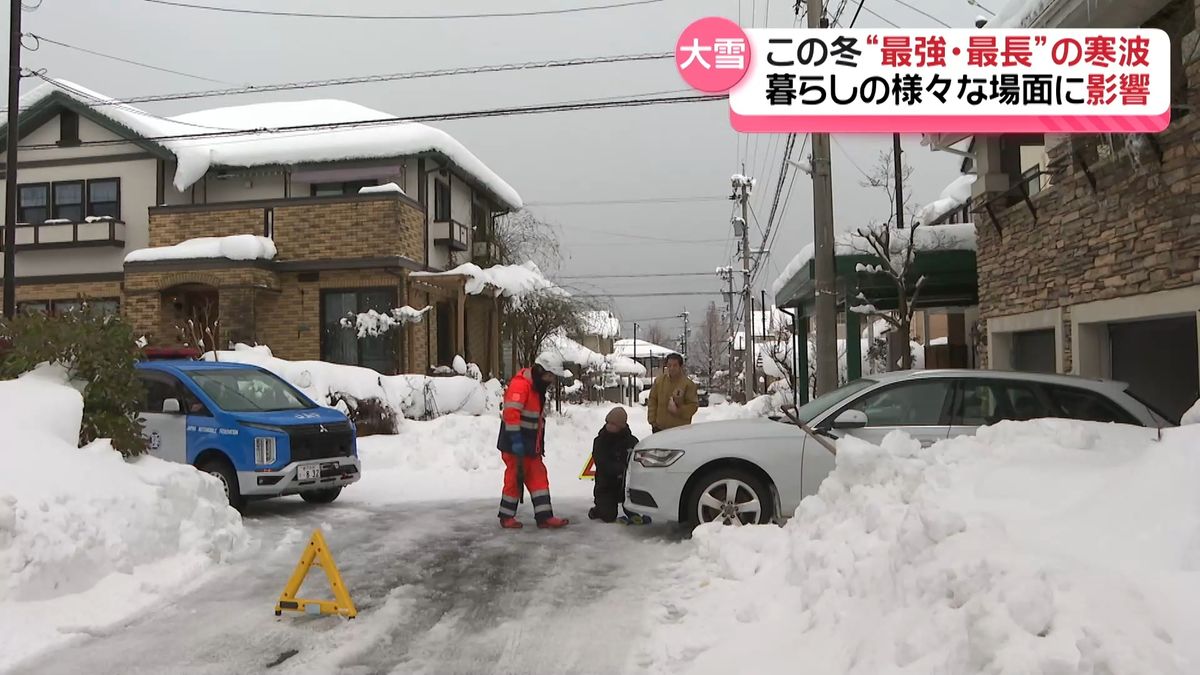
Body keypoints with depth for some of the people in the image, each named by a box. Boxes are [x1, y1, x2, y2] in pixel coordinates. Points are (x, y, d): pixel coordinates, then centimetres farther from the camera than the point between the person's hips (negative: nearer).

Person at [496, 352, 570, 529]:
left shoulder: (538, 387, 15)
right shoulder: (520, 384, -18)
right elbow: (511, 413, -27)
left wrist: (540, 444, 24)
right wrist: (516, 440, -30)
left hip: (531, 445, 9)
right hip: (514, 444, -9)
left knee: (539, 477, 6)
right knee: (515, 478, -1)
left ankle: (544, 516, 8)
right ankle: (506, 517, 13)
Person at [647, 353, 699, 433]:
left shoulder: (688, 384, -7)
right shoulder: (659, 380, 5)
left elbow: (693, 405, -6)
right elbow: (652, 401, 9)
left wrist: (679, 411, -19)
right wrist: (652, 420, 3)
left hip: (680, 430, -3)